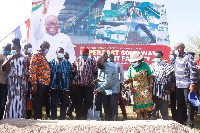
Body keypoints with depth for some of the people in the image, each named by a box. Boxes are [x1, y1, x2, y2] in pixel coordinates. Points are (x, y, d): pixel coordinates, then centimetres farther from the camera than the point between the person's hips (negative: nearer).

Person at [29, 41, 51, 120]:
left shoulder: (44, 56, 20)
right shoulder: (36, 55, -7)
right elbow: (32, 70, -15)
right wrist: (34, 84, -20)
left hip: (45, 83, 8)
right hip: (39, 83, -8)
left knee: (40, 102, 12)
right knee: (37, 103, -3)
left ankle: (39, 118, 18)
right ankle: (37, 119, 2)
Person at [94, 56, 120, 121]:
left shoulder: (109, 68, -22)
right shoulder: (100, 68, 7)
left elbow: (107, 82, -25)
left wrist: (98, 89, -22)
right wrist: (98, 79, -3)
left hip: (113, 89, -8)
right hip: (105, 90, 8)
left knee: (113, 106, -7)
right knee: (106, 106, 10)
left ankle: (114, 120, -3)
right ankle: (107, 120, 19)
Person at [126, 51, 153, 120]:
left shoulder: (145, 65, 0)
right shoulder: (131, 67, 3)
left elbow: (150, 76, 4)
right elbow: (130, 79, 7)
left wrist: (150, 85, -5)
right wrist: (131, 87, -5)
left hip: (146, 88, -1)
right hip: (136, 89, 1)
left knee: (146, 103, -2)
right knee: (138, 104, 1)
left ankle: (145, 119, 9)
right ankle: (139, 120, 7)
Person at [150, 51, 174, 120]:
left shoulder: (166, 66, -1)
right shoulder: (151, 66, 11)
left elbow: (169, 77, -4)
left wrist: (168, 89, -9)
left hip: (163, 91, -4)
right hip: (154, 91, 4)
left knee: (164, 108, 0)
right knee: (154, 107, 9)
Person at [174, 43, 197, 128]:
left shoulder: (188, 57, -7)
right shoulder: (177, 59, 14)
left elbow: (193, 71, -11)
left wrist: (193, 83, -16)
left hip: (187, 85, -7)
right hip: (178, 85, 7)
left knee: (189, 105, 0)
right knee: (180, 104, 13)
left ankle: (190, 123, 7)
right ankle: (180, 121, 24)